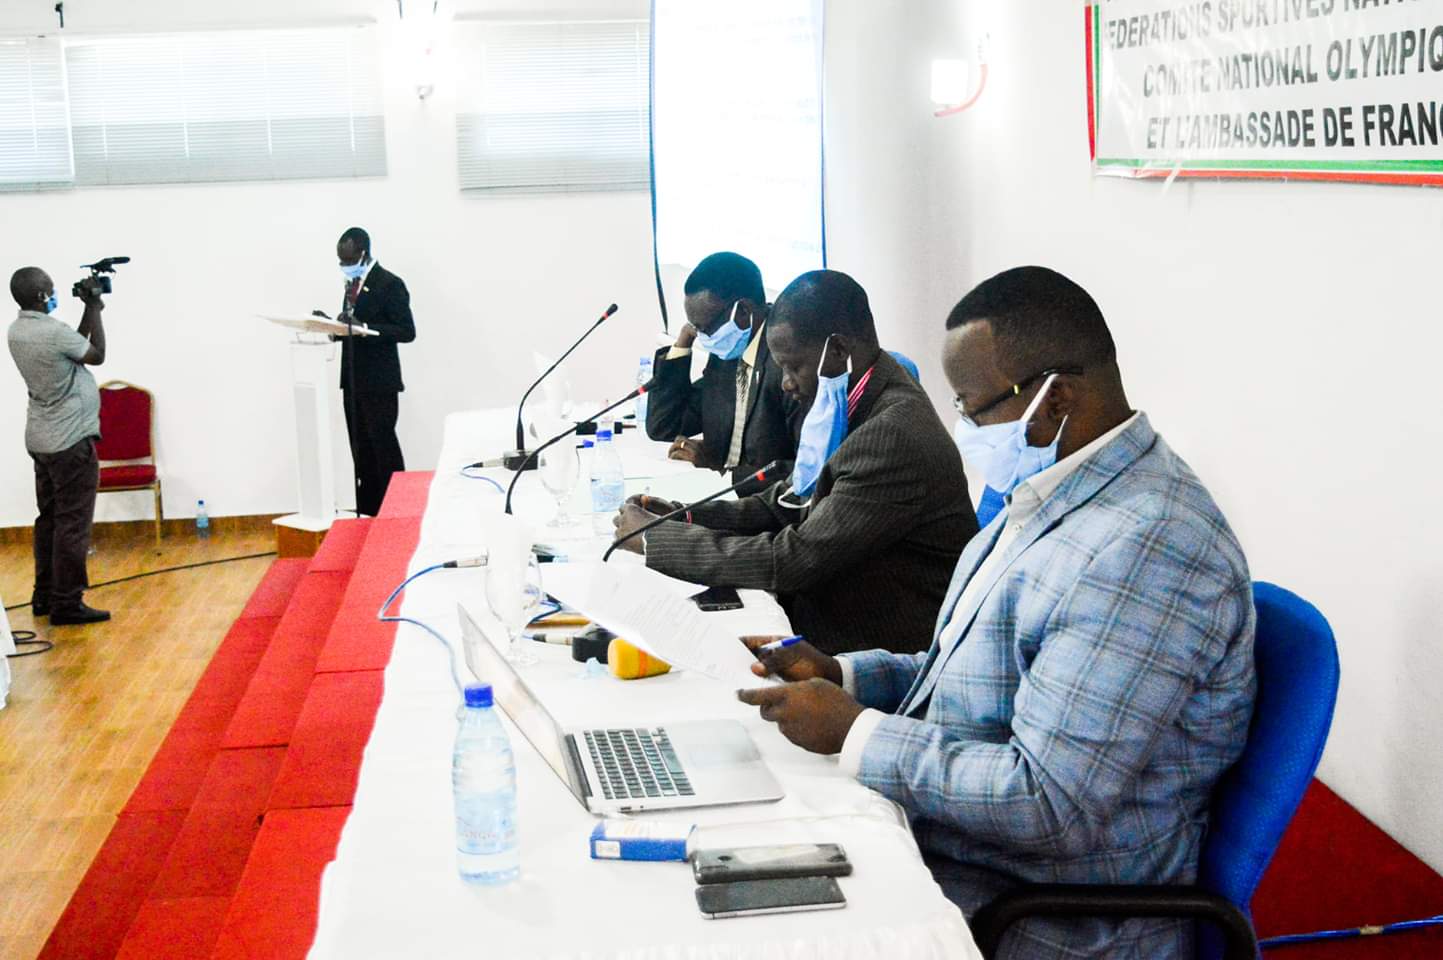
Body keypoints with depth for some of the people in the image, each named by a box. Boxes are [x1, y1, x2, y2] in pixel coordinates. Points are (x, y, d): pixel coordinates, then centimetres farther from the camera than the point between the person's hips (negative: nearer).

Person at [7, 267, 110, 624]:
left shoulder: (17, 332, 6)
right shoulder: (54, 332, -21)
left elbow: (76, 347, 15)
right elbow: (97, 355, -5)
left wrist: (89, 310, 12)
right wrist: (94, 307, 2)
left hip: (42, 438, 9)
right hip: (70, 440, -9)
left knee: (50, 519, 15)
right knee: (72, 523, -4)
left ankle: (44, 597, 20)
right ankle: (66, 604, -1)